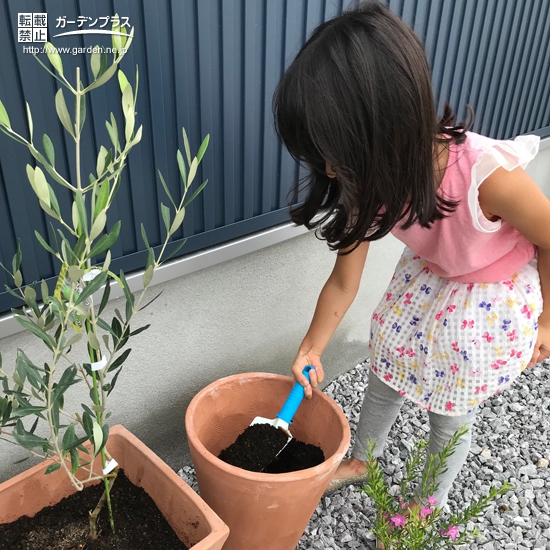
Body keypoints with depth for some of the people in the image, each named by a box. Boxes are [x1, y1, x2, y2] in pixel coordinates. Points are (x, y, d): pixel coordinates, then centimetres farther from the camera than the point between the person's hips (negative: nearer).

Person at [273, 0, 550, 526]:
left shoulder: (489, 177, -41)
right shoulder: (368, 182, -24)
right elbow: (344, 280, -9)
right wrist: (311, 350, -1)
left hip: (496, 295, -4)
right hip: (426, 276, 5)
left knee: (451, 408, 9)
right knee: (385, 375, 17)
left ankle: (430, 505, 40)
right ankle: (360, 462, 47)